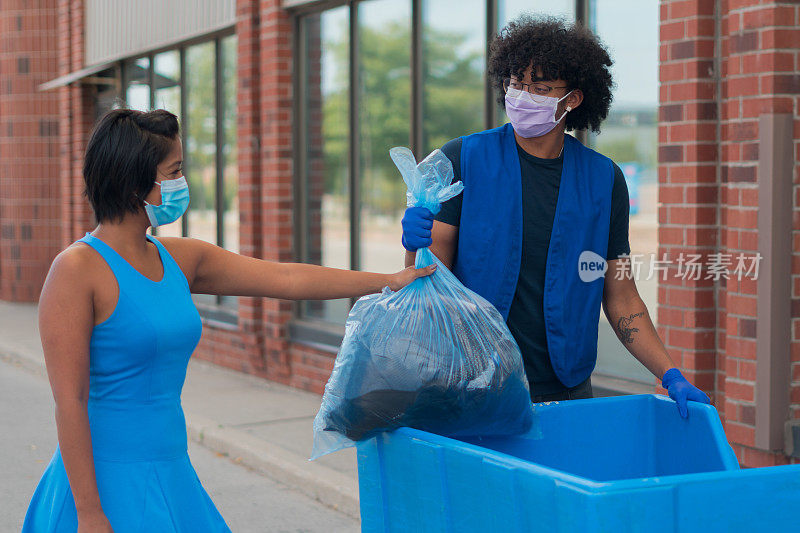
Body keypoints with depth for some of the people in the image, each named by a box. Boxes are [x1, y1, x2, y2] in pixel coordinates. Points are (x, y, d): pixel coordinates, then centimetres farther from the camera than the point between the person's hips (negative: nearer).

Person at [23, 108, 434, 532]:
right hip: (107, 482, -7)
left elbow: (286, 279, 12)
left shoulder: (178, 259, 8)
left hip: (170, 478, 7)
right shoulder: (76, 269, -14)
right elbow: (69, 402, -16)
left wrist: (387, 281, 13)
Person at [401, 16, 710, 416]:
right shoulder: (463, 160, -1)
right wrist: (417, 245, -27)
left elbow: (620, 298, 8)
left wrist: (671, 376, -2)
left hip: (566, 393, 2)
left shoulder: (603, 180, 5)